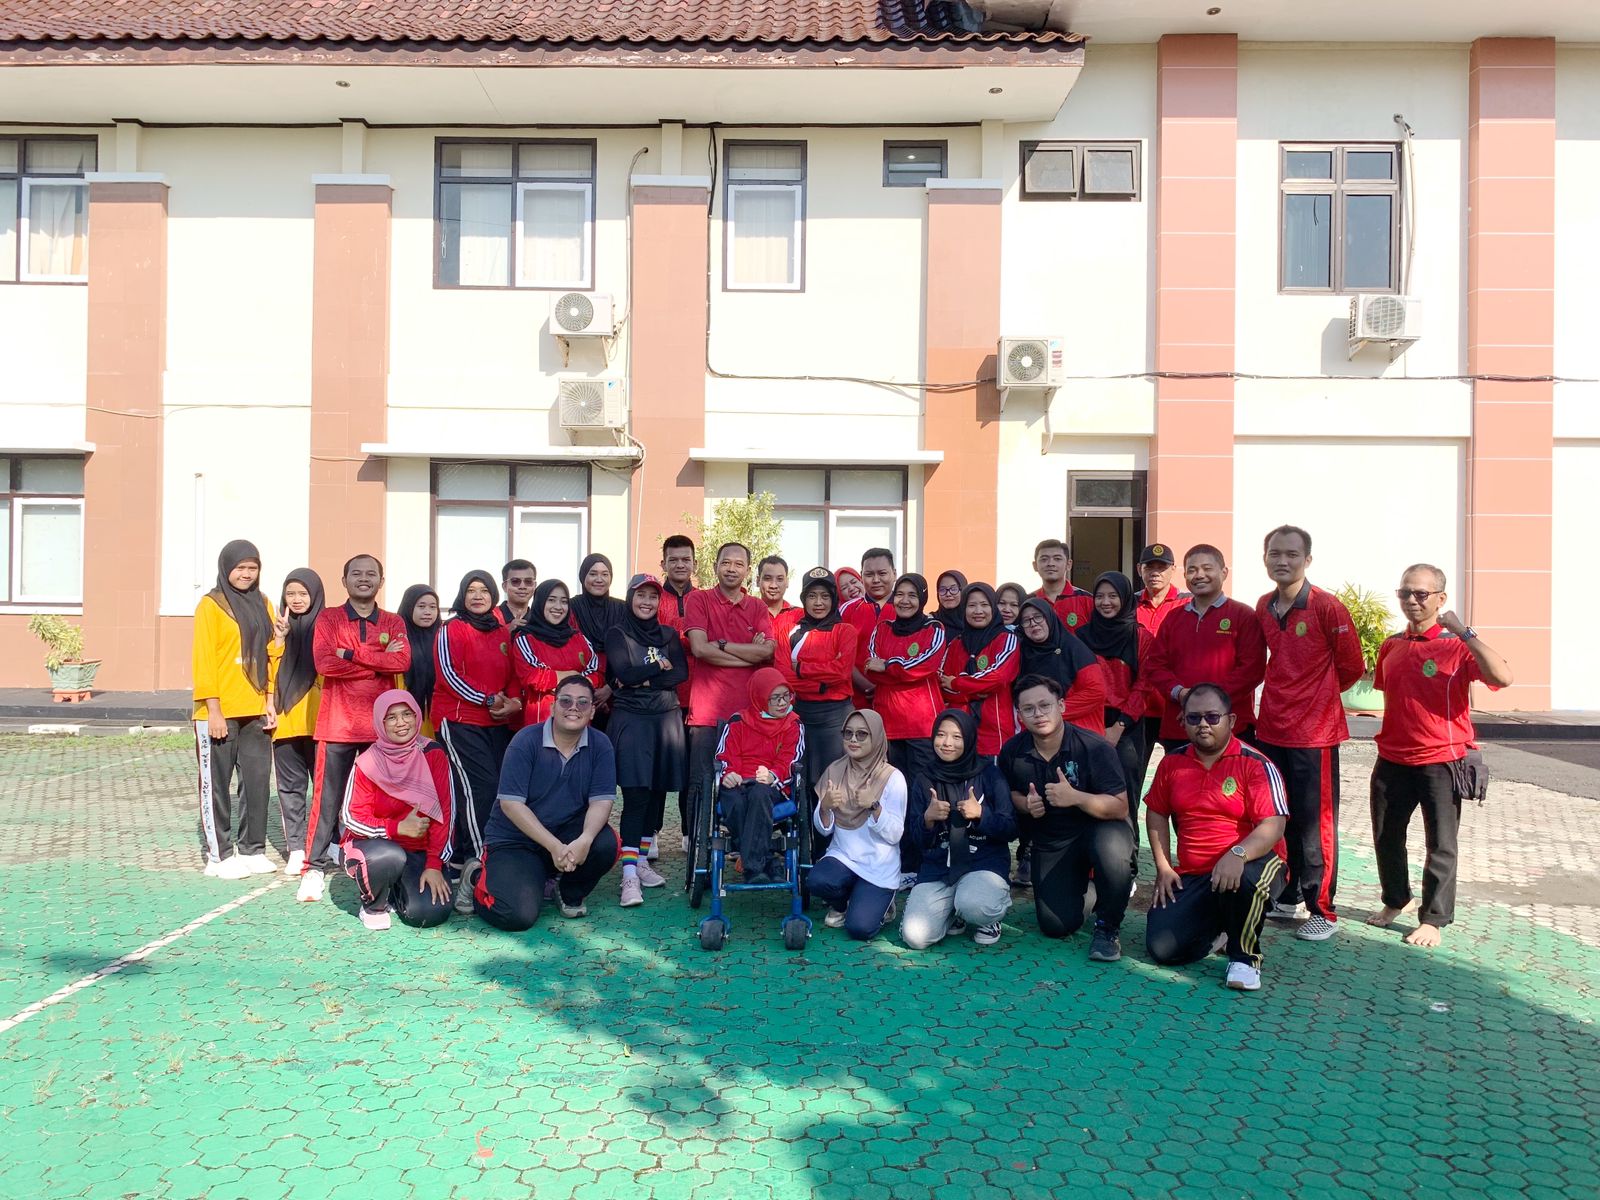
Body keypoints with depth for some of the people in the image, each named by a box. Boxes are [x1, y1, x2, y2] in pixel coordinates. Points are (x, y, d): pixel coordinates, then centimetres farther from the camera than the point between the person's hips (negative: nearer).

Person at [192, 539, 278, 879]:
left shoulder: (262, 604, 12)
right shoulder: (211, 605, -5)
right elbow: (204, 659, -9)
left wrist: (271, 702, 5)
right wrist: (213, 709, -13)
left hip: (256, 711, 5)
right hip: (220, 712, -5)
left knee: (257, 780, 8)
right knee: (217, 784, 4)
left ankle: (253, 849, 18)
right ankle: (218, 856, 11)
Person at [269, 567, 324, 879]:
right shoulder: (280, 627, 14)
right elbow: (270, 673, 7)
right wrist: (278, 639, -6)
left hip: (317, 718, -4)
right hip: (285, 720, 4)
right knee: (290, 785, 4)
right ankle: (296, 848, 8)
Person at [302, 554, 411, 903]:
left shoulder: (393, 622, 10)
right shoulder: (328, 619, 5)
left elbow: (403, 662, -8)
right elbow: (324, 663, -11)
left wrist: (352, 654, -12)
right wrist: (380, 661, -10)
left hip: (382, 724, 2)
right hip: (338, 723, -2)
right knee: (327, 797, 0)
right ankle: (315, 868, 6)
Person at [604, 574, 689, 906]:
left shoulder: (669, 635, 14)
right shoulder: (617, 635, 4)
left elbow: (681, 673, 0)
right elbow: (624, 673, -11)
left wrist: (642, 678, -9)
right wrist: (659, 666, -3)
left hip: (666, 717, 4)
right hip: (630, 719, -4)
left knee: (657, 791, 6)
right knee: (635, 794, -12)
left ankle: (642, 860, 20)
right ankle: (629, 873, -13)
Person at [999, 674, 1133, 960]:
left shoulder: (1094, 747, -21)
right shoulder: (1012, 752, -9)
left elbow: (1121, 808, -23)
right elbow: (1012, 793, 11)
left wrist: (1076, 797, -37)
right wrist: (1026, 805, -12)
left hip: (1097, 827, -3)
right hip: (1049, 840, 4)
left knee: (1111, 849, -41)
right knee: (1056, 926, -6)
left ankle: (1108, 926, -12)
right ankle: (1077, 882, 31)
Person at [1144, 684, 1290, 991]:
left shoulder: (1256, 765, -9)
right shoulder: (1172, 763, 6)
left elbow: (1273, 826, -19)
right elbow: (1156, 814, 16)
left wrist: (1237, 854, -37)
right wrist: (1163, 867, 6)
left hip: (1247, 865, -4)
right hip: (1191, 876, 5)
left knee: (1244, 879, -42)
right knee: (1161, 948, -13)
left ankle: (1245, 956, -12)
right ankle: (1218, 927, 22)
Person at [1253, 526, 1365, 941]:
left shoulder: (1327, 607, -12)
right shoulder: (1263, 607, 7)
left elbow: (1351, 667, -4)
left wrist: (1317, 692, 8)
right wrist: (1285, 692, 12)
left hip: (1314, 733, -6)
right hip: (1270, 730, 6)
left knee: (1314, 825, 1)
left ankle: (1323, 911, 13)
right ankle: (1286, 898, 30)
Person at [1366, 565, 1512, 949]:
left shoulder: (1458, 645, -10)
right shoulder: (1391, 646, 7)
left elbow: (1502, 677, -29)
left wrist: (1464, 632, -29)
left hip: (1441, 762, -5)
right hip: (1393, 761, 6)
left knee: (1441, 845, 5)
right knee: (1385, 837, 16)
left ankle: (1433, 919, 18)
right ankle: (1395, 901, 35)